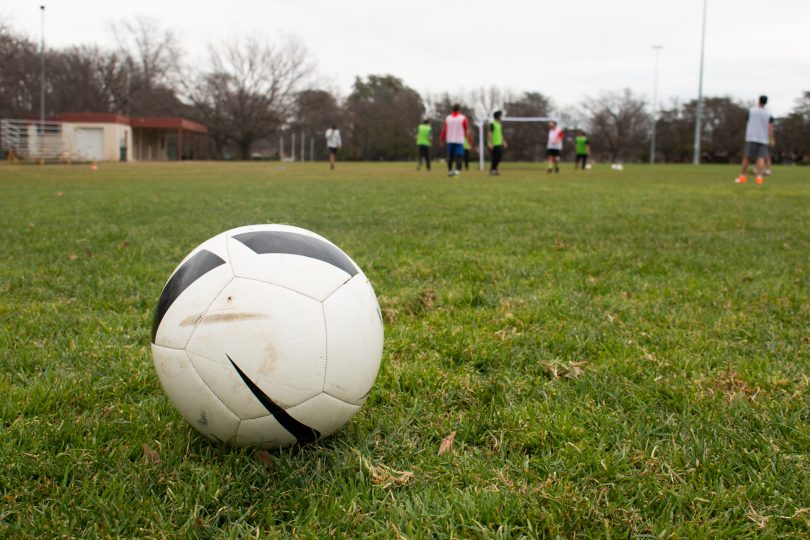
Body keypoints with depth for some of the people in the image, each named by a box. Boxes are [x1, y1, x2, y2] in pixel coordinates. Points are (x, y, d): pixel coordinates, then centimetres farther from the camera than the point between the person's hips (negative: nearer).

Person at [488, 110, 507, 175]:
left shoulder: (499, 124, 17)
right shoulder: (492, 124, -10)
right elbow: (490, 134, -15)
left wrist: (503, 142, 25)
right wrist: (489, 143, -21)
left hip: (499, 143, 9)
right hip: (494, 144, -9)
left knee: (500, 156, 8)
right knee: (495, 157, -7)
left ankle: (495, 169, 17)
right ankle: (492, 170, 2)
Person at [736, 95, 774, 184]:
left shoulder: (751, 111, 4)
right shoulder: (768, 114, 2)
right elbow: (770, 128, -4)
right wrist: (771, 140, -1)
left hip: (751, 138, 0)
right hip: (763, 139, 0)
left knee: (747, 158, 7)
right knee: (761, 158, -3)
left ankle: (742, 176, 12)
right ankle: (759, 177, -17)